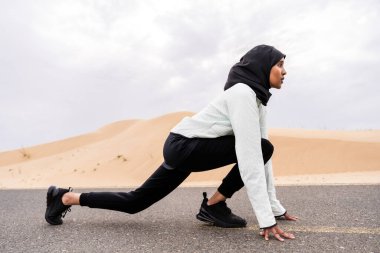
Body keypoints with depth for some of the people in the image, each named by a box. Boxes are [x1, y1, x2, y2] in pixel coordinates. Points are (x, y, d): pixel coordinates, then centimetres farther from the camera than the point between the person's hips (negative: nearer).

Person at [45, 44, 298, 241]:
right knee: (263, 148, -14)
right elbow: (249, 156, -29)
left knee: (135, 202, 15)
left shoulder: (257, 99, 11)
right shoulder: (243, 94, -20)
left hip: (185, 147, 9)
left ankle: (66, 197, 27)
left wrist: (275, 206, 9)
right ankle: (213, 206, -1)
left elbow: (260, 155, 9)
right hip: (184, 146, -9)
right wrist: (266, 218, -25)